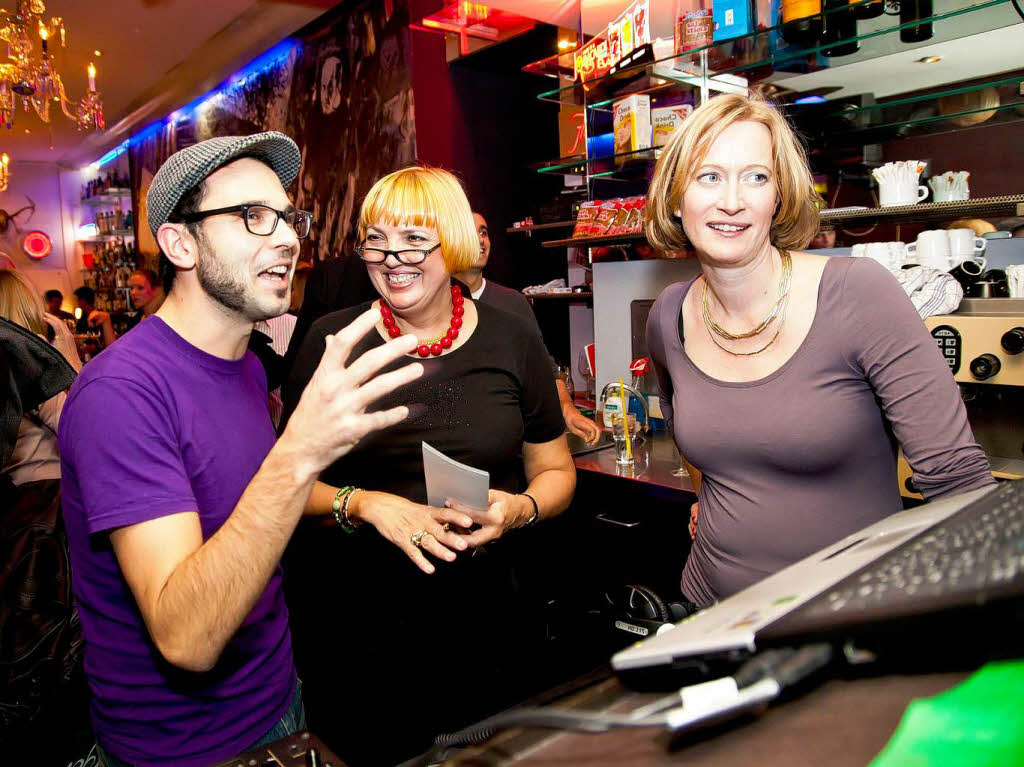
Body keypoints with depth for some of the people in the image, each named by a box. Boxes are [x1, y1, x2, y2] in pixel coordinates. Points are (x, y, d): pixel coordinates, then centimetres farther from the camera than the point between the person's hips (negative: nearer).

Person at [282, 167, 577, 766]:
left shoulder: (512, 340, -1)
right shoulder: (331, 340, -4)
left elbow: (556, 472, 7)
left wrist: (521, 508, -14)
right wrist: (364, 505, -20)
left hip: (482, 620, 1)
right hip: (352, 623, -1)